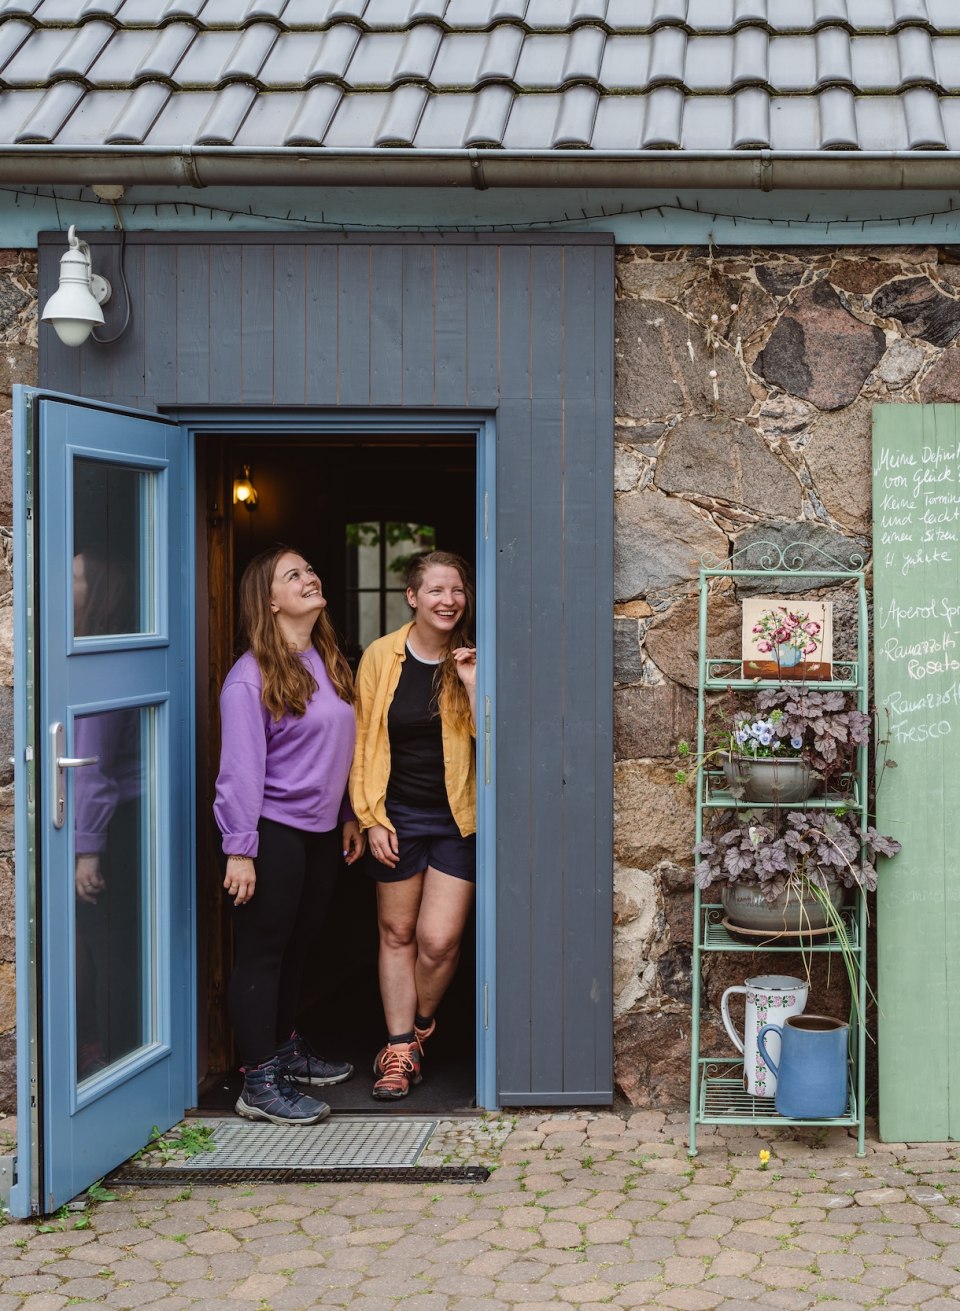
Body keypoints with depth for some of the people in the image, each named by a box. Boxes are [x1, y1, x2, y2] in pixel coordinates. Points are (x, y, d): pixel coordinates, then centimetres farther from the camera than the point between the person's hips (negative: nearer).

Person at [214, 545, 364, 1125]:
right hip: (273, 831, -7)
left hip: (322, 831, 7)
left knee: (298, 946, 19)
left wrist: (350, 817, 16)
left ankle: (286, 1049, 34)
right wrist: (239, 848, -19)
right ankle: (260, 1082, 4)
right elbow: (241, 766, -17)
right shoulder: (252, 675, -15)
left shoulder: (330, 663, 9)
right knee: (263, 952, -1)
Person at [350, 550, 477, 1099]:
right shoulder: (381, 657, -2)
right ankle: (400, 1048, 20)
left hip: (458, 820, -1)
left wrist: (472, 685, -20)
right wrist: (372, 818, -2)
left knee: (439, 941, -4)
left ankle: (421, 1025, 24)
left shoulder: (473, 660, -3)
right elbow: (363, 742, 2)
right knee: (398, 933, 9)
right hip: (398, 817, 1)